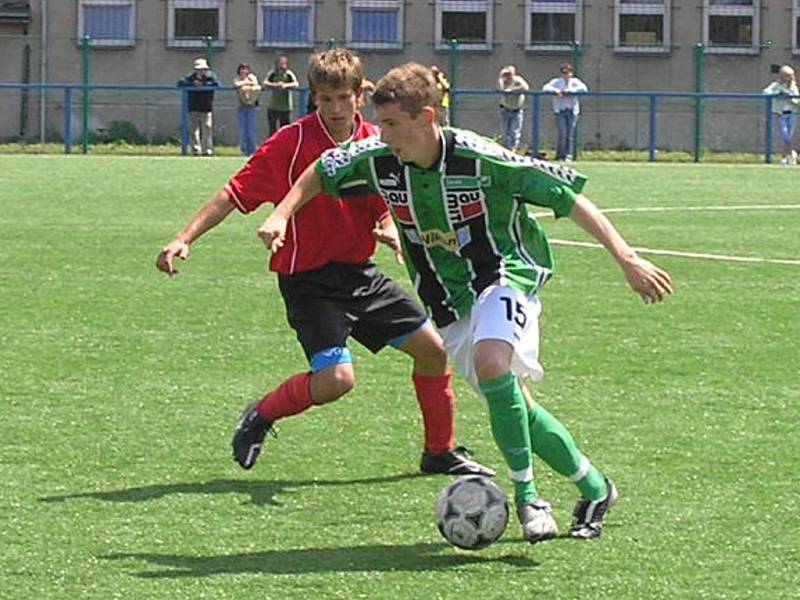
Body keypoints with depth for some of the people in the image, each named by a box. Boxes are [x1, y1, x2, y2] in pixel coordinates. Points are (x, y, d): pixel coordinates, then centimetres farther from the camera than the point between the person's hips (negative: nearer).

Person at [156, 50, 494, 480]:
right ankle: (260, 417, 7)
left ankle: (440, 452, 26)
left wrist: (389, 230, -9)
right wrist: (185, 239, -22)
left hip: (359, 273, 6)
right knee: (336, 379, -22)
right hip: (307, 280, -6)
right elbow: (235, 194, -14)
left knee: (432, 348, 7)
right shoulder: (292, 142, -14)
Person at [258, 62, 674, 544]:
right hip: (448, 298, 6)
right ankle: (593, 488, 26)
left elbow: (568, 198, -19)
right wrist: (282, 215, -5)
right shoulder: (378, 160, -11)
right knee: (512, 404, 7)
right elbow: (320, 173, 11)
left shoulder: (479, 159, -25)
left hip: (505, 273, -6)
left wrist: (626, 258, -22)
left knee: (491, 362, -33)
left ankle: (526, 496, -23)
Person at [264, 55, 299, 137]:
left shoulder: (289, 74, -7)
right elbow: (265, 83, -16)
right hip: (273, 108, 1)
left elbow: (296, 84, -21)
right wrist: (275, 85, -33)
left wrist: (285, 85, -36)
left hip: (286, 108, -1)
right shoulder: (273, 73, -4)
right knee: (272, 130, 2)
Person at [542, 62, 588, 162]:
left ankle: (568, 156, 2)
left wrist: (569, 90, -19)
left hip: (572, 111, 1)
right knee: (562, 134, -9)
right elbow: (545, 88, -3)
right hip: (560, 111, -1)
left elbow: (584, 88, -9)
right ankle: (560, 156, 2)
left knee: (570, 135, -3)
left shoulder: (575, 82, 7)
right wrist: (555, 90, -22)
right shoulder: (557, 81, 5)